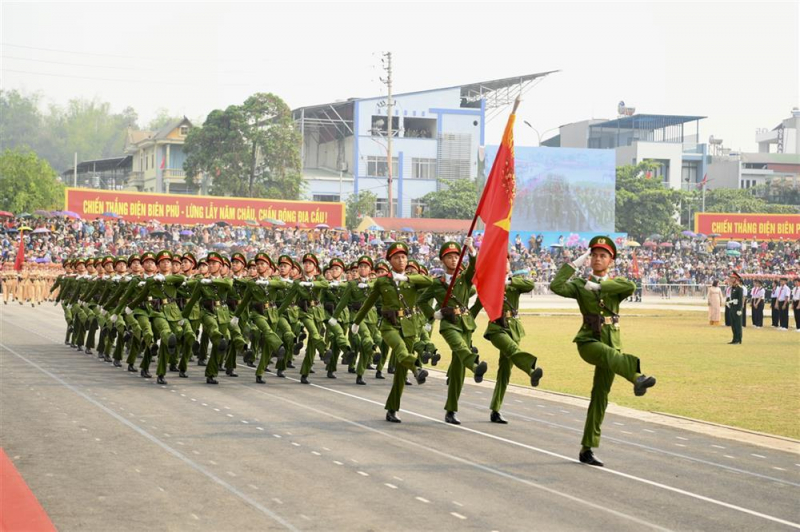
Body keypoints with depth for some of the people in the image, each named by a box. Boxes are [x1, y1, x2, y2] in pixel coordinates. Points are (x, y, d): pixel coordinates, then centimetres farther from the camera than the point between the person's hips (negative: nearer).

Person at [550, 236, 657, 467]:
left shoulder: (616, 284, 11)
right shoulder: (581, 285, 6)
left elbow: (631, 287, -15)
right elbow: (557, 286, -15)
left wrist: (599, 286, -17)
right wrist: (575, 263, -11)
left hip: (611, 342, 3)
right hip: (588, 341, -3)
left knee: (600, 396, 3)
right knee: (609, 353, -37)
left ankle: (587, 450, 9)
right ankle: (637, 377, -70)